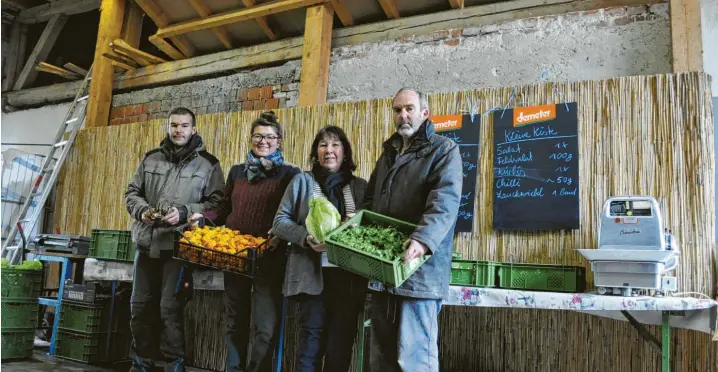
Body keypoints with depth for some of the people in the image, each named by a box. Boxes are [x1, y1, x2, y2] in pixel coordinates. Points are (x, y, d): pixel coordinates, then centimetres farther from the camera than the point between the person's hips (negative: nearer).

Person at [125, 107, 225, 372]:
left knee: (171, 308, -5)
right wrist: (142, 211, -5)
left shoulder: (208, 164, 0)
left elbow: (216, 204, -4)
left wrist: (184, 213, -17)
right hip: (147, 243, 5)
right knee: (140, 305, 11)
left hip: (180, 245, -5)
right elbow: (132, 193, 16)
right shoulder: (151, 159, 12)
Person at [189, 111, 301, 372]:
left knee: (266, 328, -1)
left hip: (269, 259, -4)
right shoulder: (237, 172, 13)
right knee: (235, 322, 16)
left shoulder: (289, 174, -2)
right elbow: (225, 210, 16)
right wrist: (203, 216, -1)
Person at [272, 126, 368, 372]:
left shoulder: (361, 187, 12)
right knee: (312, 336, 0)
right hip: (312, 274, -2)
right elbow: (280, 221, 4)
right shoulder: (302, 181, 8)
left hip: (349, 276, 2)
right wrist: (306, 237, -14)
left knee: (341, 341, 7)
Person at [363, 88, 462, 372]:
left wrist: (423, 240, -34)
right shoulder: (389, 153, 21)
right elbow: (371, 200, 27)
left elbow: (445, 202, -18)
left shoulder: (444, 151, -2)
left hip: (419, 270, -7)